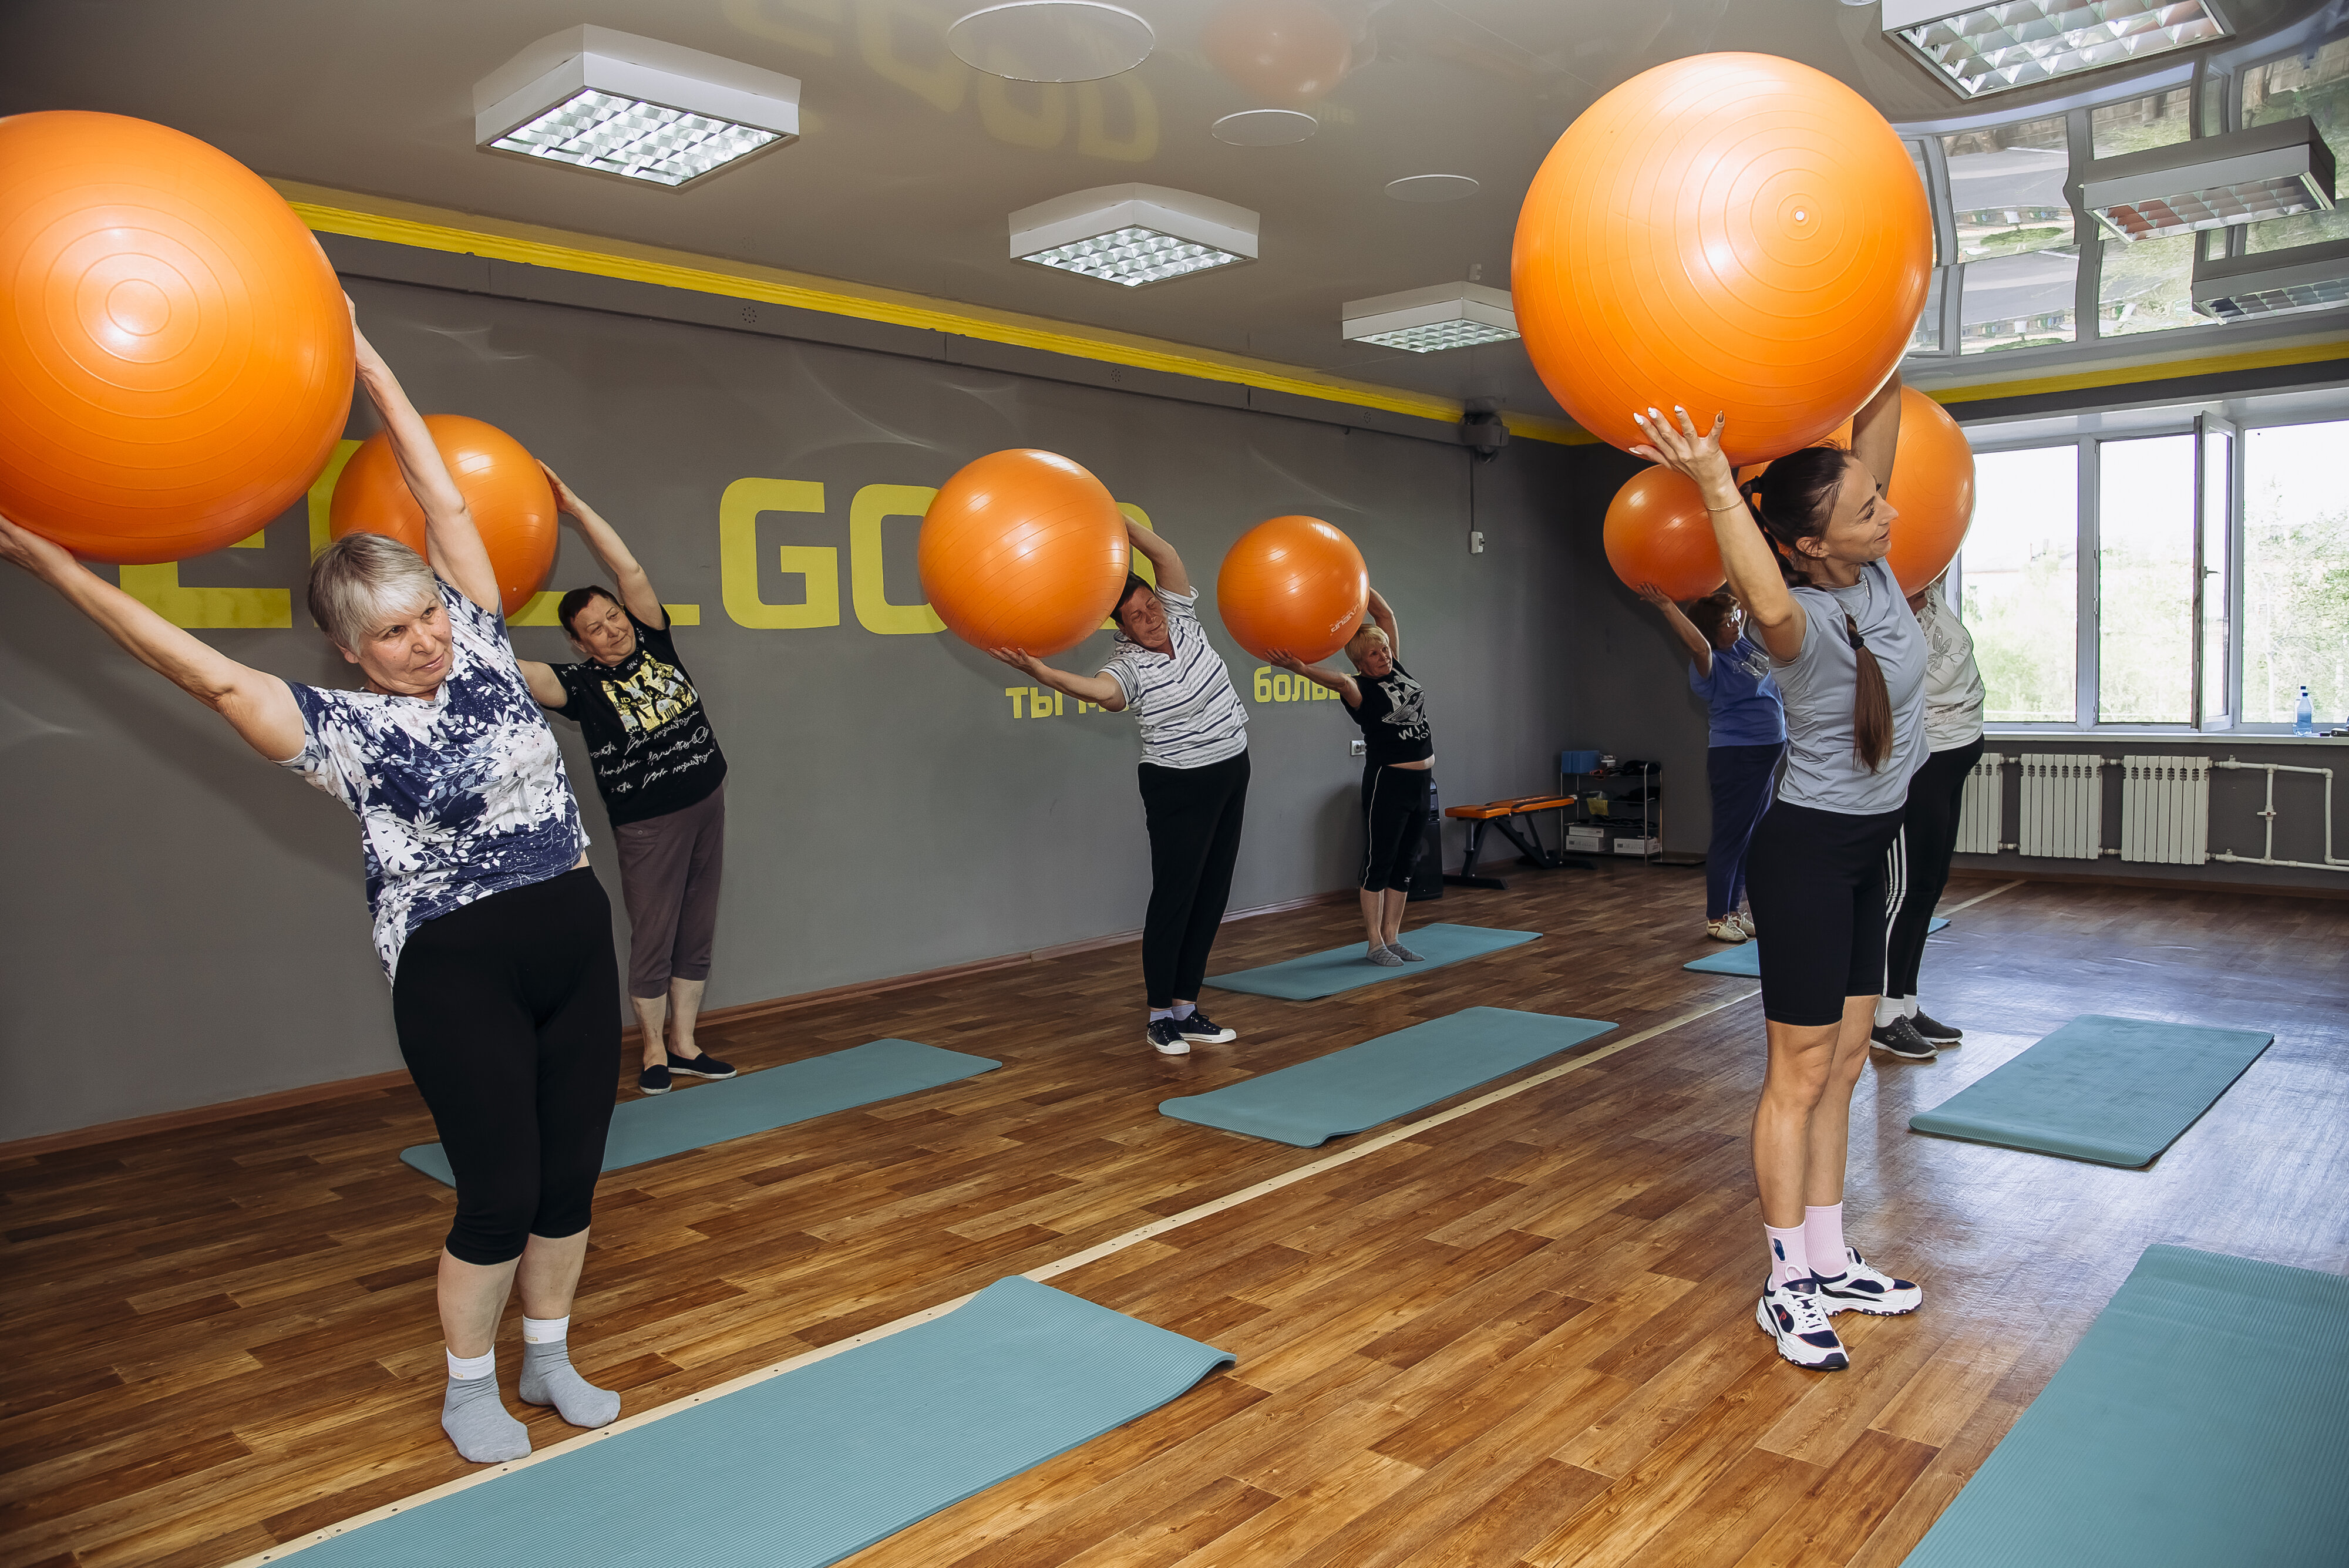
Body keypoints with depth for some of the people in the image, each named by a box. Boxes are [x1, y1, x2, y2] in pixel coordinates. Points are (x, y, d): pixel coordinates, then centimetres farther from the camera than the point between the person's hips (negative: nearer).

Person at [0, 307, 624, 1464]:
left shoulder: (479, 653, 6)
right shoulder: (345, 731, -5)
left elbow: (445, 504, 8)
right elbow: (204, 671, -9)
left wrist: (365, 363, 9)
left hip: (576, 943, 5)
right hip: (457, 975, -5)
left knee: (572, 1174, 12)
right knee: (499, 1194, 1)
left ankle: (549, 1358, 33)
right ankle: (469, 1391, 25)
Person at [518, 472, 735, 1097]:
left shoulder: (653, 642, 4)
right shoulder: (583, 686, -7)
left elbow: (629, 569, -4)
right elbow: (512, 670, -23)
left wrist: (573, 505, -7)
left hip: (706, 804, 5)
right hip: (648, 826, -5)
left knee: (696, 934, 12)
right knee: (652, 941, 2)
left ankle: (683, 1045, 24)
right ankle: (653, 1053, 18)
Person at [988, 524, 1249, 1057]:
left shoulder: (1181, 617, -1)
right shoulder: (1128, 665, -18)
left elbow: (1166, 557, -14)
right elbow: (1100, 690, -41)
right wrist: (1040, 671, -58)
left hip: (1231, 772, 7)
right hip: (1178, 787, -7)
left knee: (1212, 893, 8)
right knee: (1174, 895, -6)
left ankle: (1186, 1008, 16)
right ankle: (1160, 1016, 4)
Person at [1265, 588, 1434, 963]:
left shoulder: (1395, 669, 8)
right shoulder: (1360, 689, -11)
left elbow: (1385, 614, 6)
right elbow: (1339, 681, -34)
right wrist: (1300, 668, -54)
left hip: (1422, 781, 8)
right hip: (1387, 781, -7)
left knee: (1405, 863, 10)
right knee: (1379, 862, 0)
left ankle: (1392, 939, 18)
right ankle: (1375, 944, 6)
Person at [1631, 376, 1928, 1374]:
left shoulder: (1874, 571, -2)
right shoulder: (1803, 620, -24)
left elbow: (1882, 406, -3)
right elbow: (1770, 608, -51)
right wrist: (1714, 484, -56)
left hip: (1865, 851, 8)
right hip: (1807, 850, -8)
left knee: (1843, 1063, 15)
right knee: (1801, 1072, 0)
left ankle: (1830, 1262, 27)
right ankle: (1789, 1286, 12)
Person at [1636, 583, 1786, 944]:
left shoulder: (1744, 642, 7)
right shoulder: (1710, 666, -17)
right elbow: (1698, 646, -38)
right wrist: (1666, 606, -43)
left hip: (1767, 751, 9)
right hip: (1736, 755, -9)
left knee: (1751, 836, 12)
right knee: (1730, 838, -4)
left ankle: (1733, 910, 20)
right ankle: (1716, 918, 2)